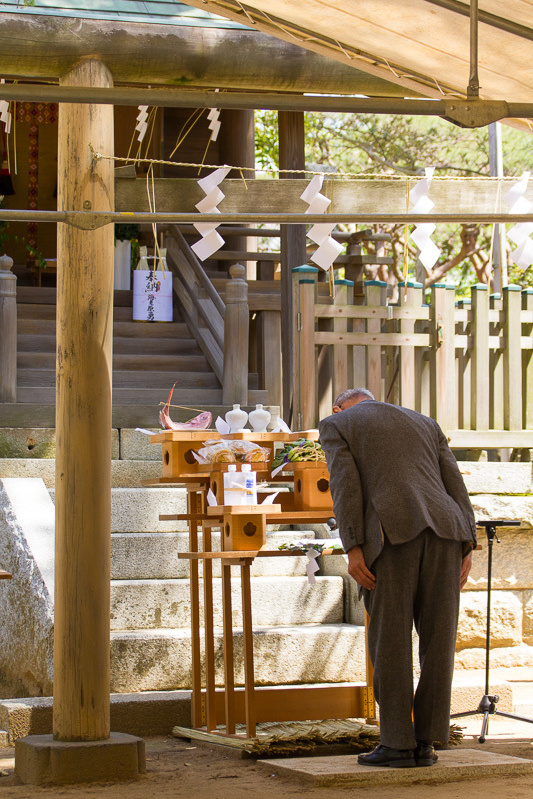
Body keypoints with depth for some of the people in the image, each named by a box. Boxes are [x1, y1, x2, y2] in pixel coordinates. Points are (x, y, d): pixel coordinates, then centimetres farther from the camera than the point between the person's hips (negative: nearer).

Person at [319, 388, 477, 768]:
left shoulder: (336, 426, 15)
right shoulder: (425, 424, 28)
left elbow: (345, 485, 0)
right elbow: (454, 484, 17)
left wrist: (353, 549, -6)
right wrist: (467, 547, 11)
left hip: (391, 535, -4)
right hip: (443, 531, 4)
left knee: (389, 641, 2)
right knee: (437, 638, 6)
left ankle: (397, 743, 2)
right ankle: (425, 743, 6)